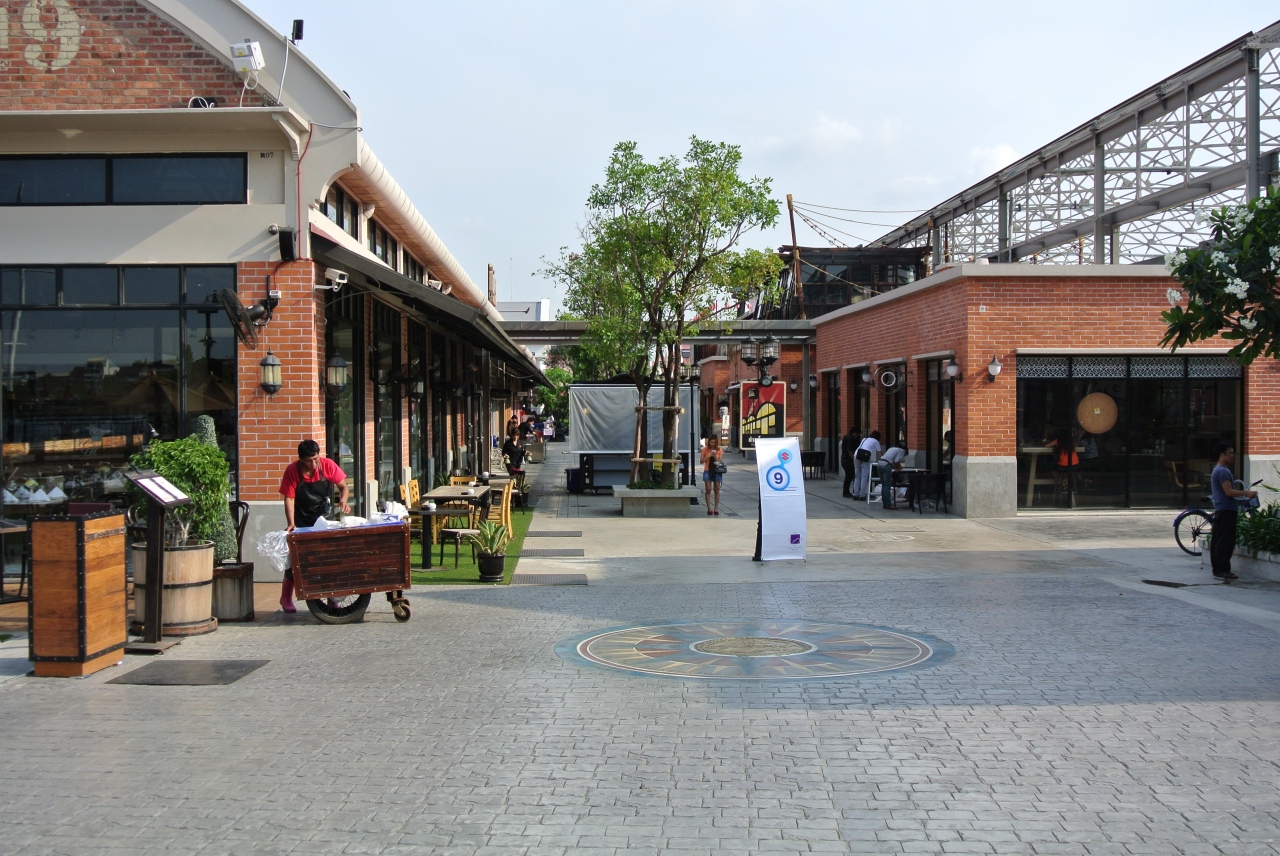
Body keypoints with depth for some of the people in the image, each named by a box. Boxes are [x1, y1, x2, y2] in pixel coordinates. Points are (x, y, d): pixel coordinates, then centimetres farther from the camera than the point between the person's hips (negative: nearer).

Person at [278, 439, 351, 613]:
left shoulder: (327, 465, -16)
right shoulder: (292, 471, -19)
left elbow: (343, 486, -9)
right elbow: (289, 498, -19)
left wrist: (343, 500, -31)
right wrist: (290, 524, -30)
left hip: (323, 516, 2)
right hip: (301, 520, -2)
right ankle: (286, 598, 11)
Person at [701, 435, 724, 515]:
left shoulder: (720, 450, 4)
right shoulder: (705, 450, 2)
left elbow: (720, 461, 1)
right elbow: (702, 461, -1)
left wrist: (715, 456, -16)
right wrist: (709, 456, -14)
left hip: (717, 471, 1)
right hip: (707, 471, -1)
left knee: (717, 490, 1)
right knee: (708, 490, -3)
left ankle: (716, 508, 6)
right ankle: (709, 508, -1)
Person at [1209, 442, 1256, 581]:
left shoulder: (1217, 470, 20)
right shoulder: (1224, 471, -14)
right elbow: (1229, 491, -22)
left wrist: (1243, 494, 21)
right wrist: (1246, 493, -20)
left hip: (1219, 510, 11)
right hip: (1226, 510, -11)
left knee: (1217, 540, 10)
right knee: (1226, 541, -10)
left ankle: (1217, 569, 14)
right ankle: (1223, 570, -11)